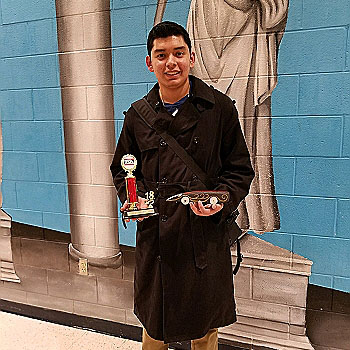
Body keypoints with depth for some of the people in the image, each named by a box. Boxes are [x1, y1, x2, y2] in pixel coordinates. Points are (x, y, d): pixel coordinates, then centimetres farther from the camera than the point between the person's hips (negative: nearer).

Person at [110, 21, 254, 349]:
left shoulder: (219, 108, -2)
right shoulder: (138, 115, 5)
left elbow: (240, 169, 3)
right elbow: (121, 168, 16)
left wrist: (222, 200, -15)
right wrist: (134, 196, -3)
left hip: (205, 236, -1)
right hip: (154, 236, 2)